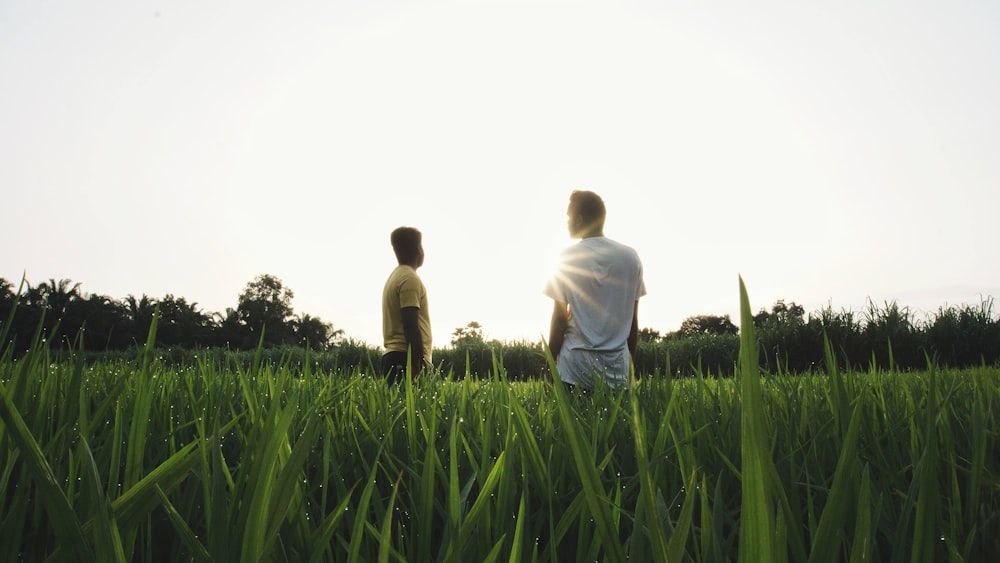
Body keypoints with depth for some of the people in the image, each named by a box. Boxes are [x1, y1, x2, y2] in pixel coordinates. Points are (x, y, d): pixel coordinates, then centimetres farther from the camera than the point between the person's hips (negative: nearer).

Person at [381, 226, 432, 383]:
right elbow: (411, 326, -18)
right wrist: (419, 363, -19)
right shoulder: (410, 279, -10)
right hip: (407, 358, -9)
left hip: (393, 355, 9)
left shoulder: (394, 277, 19)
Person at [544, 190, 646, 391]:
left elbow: (559, 317, -4)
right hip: (616, 364, 3)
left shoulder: (569, 257, -3)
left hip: (576, 363, -3)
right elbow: (633, 319, 7)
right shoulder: (631, 257, 5)